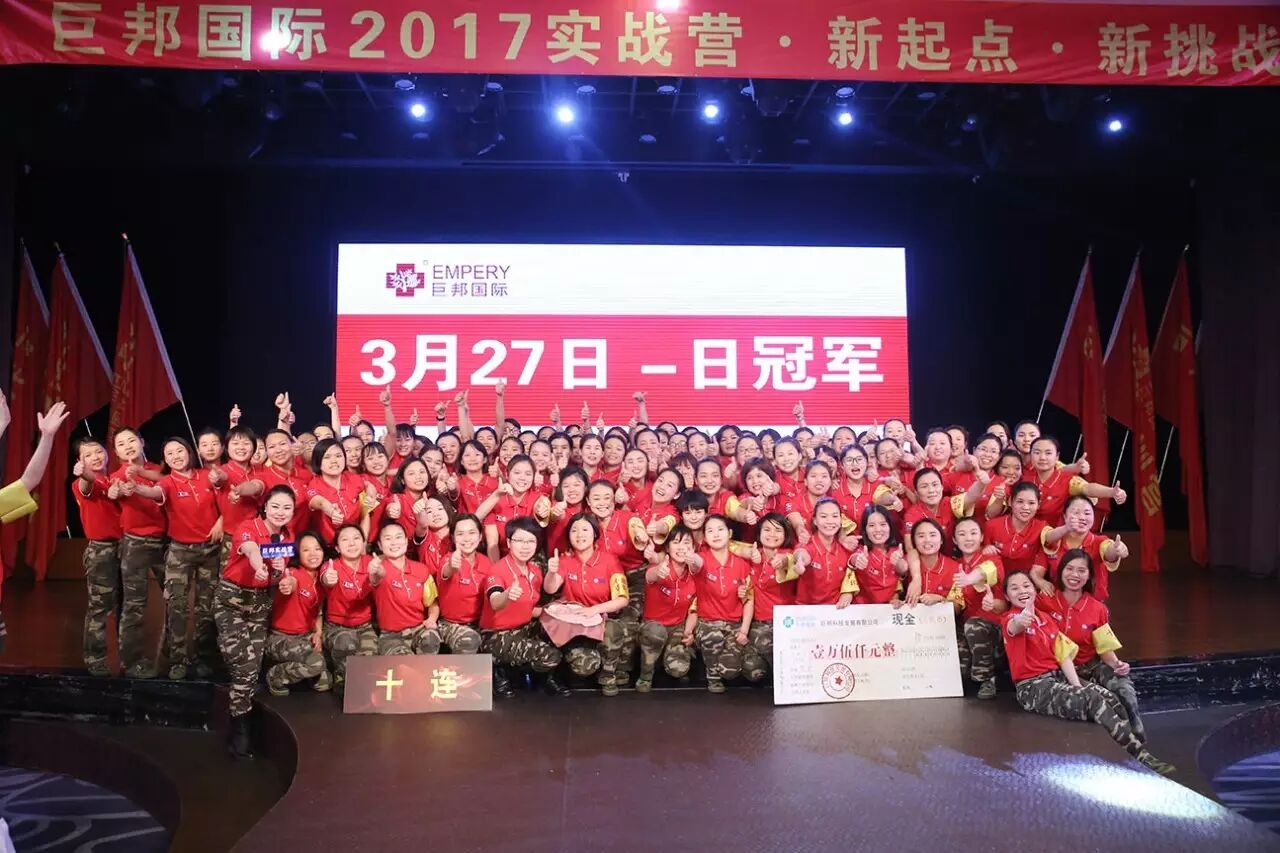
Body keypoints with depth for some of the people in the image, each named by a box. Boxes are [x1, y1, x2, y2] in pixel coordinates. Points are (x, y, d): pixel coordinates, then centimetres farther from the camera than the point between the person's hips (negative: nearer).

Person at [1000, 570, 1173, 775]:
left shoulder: (1046, 618, 14)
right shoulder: (1009, 618, -7)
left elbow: (1064, 655, 7)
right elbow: (1014, 627, -34)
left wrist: (1078, 685, -11)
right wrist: (1020, 621, -60)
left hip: (1058, 676, 6)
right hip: (1033, 688, -6)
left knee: (1110, 698, -17)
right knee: (1093, 700, -25)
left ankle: (1136, 748, -10)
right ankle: (1141, 756, -21)